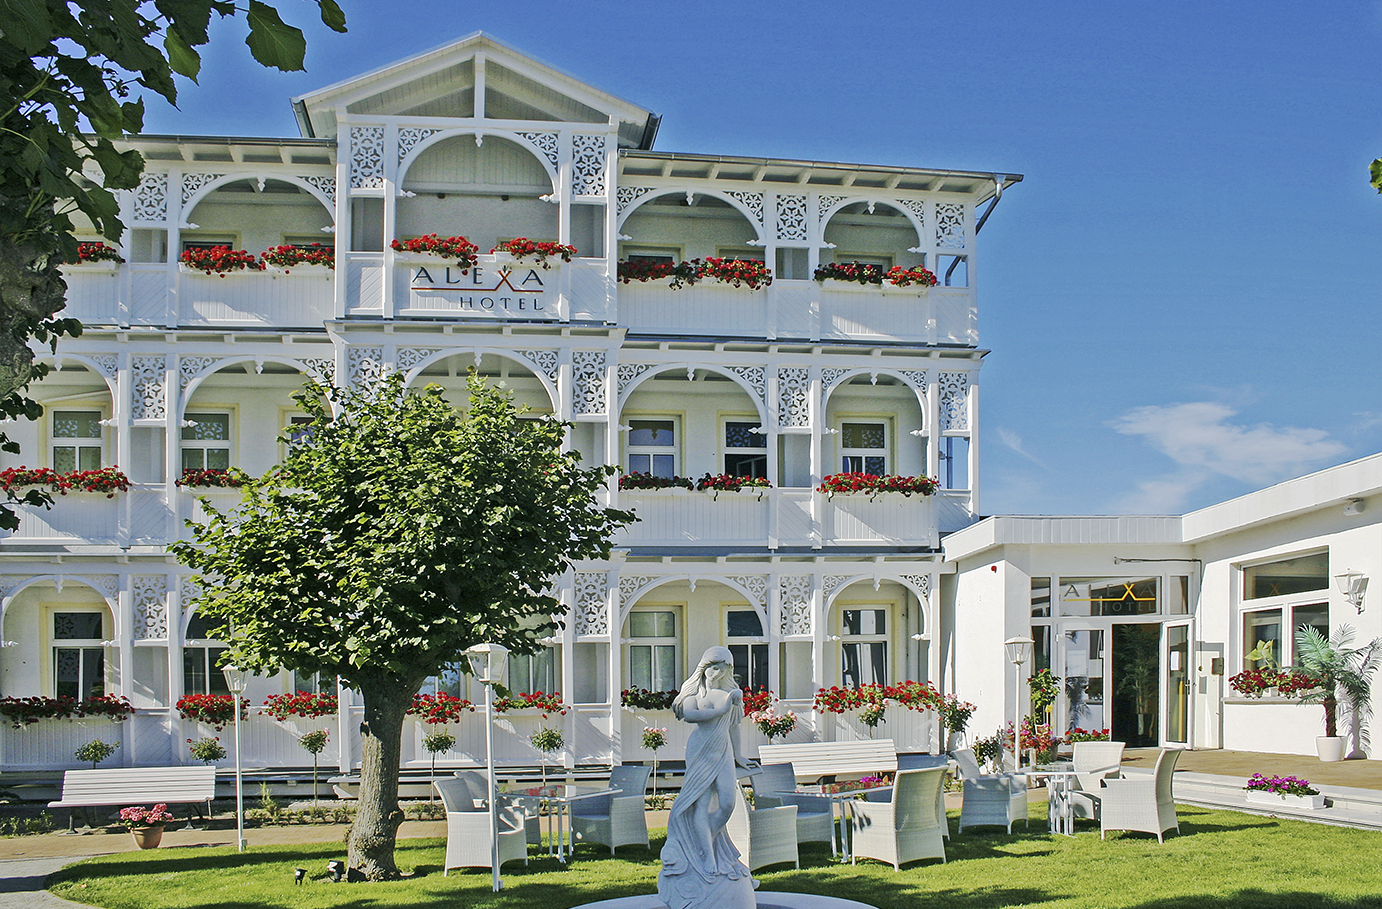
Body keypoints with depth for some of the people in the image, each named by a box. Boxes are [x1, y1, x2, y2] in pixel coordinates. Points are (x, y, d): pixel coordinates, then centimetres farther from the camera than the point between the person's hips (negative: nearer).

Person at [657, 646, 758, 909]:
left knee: (727, 803, -9)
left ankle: (703, 842, 14)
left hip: (723, 751, 4)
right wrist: (720, 710, -18)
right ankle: (708, 861, -3)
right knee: (701, 803, -9)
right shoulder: (696, 689, 0)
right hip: (701, 749, -4)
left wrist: (737, 755, 25)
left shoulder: (731, 692, 14)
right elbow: (689, 714, -17)